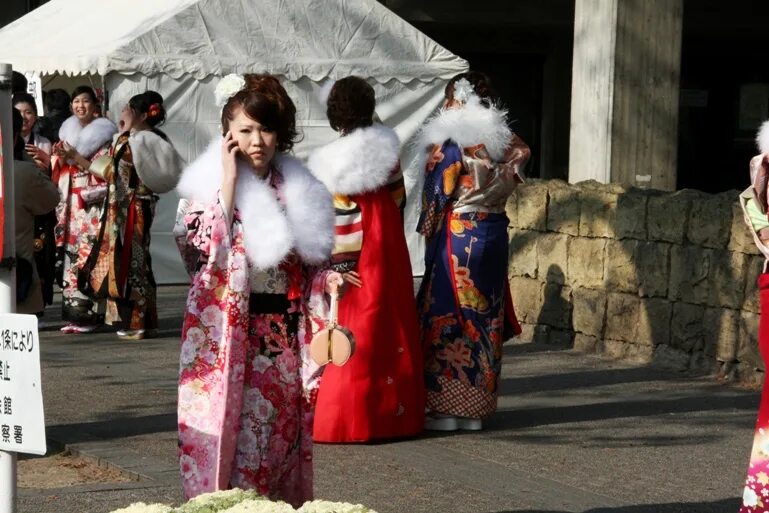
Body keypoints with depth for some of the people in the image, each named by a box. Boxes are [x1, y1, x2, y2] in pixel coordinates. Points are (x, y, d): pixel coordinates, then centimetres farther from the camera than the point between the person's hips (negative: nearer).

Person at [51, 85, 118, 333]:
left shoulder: (103, 134, -1)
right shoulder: (67, 131, 17)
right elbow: (59, 173, 18)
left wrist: (74, 156, -13)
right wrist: (60, 157, -2)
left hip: (93, 205, -6)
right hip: (70, 205, 6)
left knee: (90, 255, -10)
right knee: (70, 254, 1)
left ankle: (90, 313, -8)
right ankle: (72, 312, 3)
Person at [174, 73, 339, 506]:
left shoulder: (299, 188, 7)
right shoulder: (211, 183, -2)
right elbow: (204, 247, -19)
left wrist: (327, 280, -5)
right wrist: (230, 180, -16)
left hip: (284, 338, 3)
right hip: (228, 335, -3)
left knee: (278, 437, 6)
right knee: (223, 435, -4)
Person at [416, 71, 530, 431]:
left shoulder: (451, 144, -12)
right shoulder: (505, 145, 5)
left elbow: (437, 194, -7)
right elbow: (506, 184, 10)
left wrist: (427, 229, 5)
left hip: (456, 235, -7)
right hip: (494, 233, 7)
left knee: (446, 313, -1)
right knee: (485, 314, 10)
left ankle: (446, 407, -1)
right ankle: (477, 407, 15)